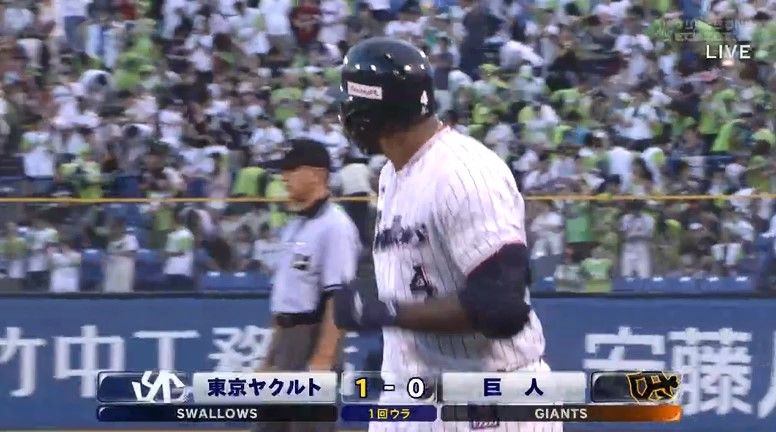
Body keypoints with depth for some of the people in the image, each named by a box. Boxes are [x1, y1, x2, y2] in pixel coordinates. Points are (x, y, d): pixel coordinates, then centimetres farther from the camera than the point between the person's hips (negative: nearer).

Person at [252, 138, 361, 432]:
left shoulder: (334, 225, -14)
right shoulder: (294, 225, 16)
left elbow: (338, 299, -20)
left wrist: (323, 359, -26)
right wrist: (272, 354, 20)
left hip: (314, 338, -10)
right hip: (285, 340, 10)